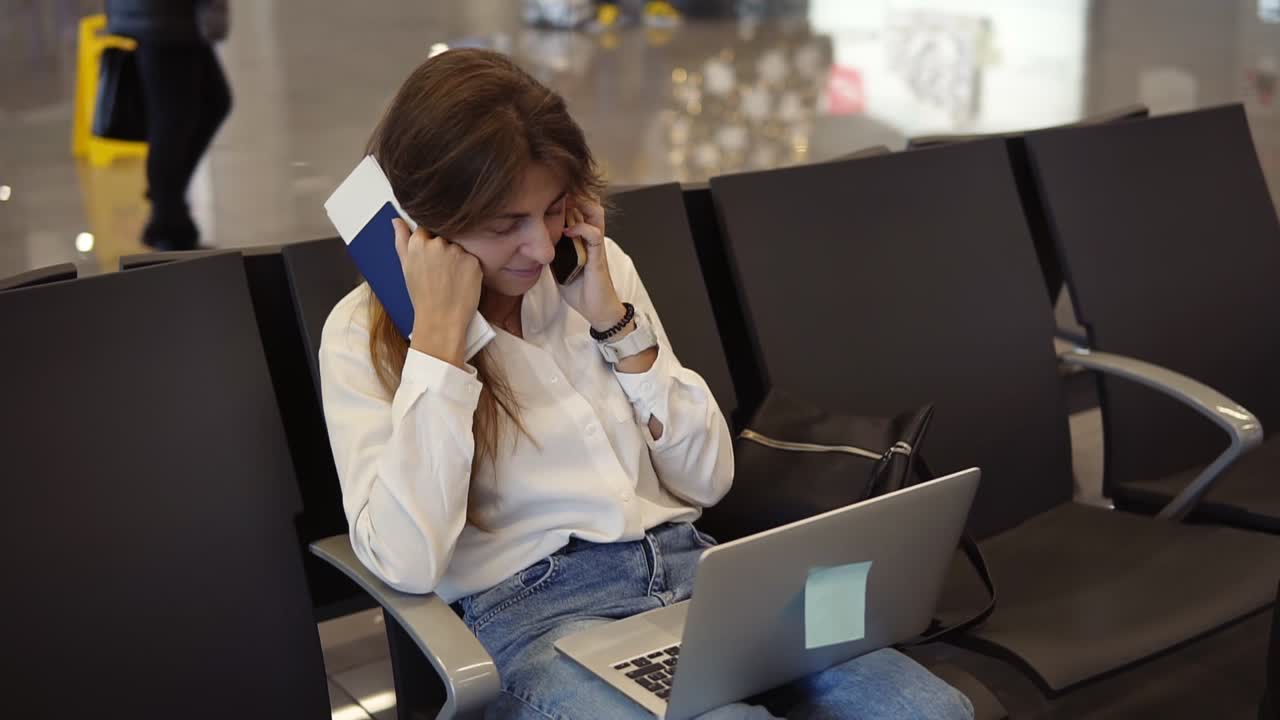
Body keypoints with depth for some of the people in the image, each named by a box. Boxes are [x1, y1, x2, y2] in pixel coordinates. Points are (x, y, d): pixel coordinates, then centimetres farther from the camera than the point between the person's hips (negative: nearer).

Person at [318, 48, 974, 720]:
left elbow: (707, 478, 9)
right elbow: (408, 561, -16)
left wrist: (615, 319, -2)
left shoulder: (596, 267, 10)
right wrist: (440, 331, -15)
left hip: (688, 567, 5)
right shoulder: (363, 335, -2)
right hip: (531, 609, -4)